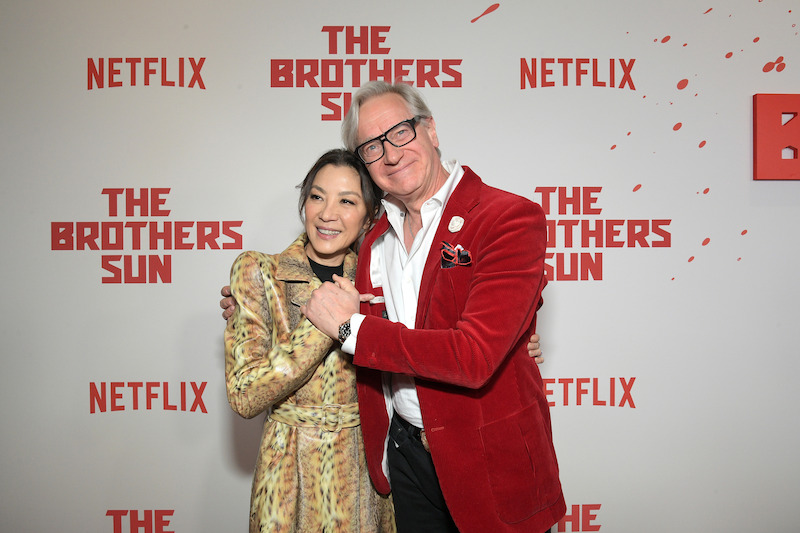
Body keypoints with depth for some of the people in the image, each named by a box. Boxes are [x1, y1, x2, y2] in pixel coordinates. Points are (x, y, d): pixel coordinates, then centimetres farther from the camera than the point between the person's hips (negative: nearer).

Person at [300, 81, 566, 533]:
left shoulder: (511, 218, -18)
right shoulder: (377, 238, 4)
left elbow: (473, 357, -27)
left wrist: (350, 326, -19)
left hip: (491, 462, -5)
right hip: (405, 452, 6)